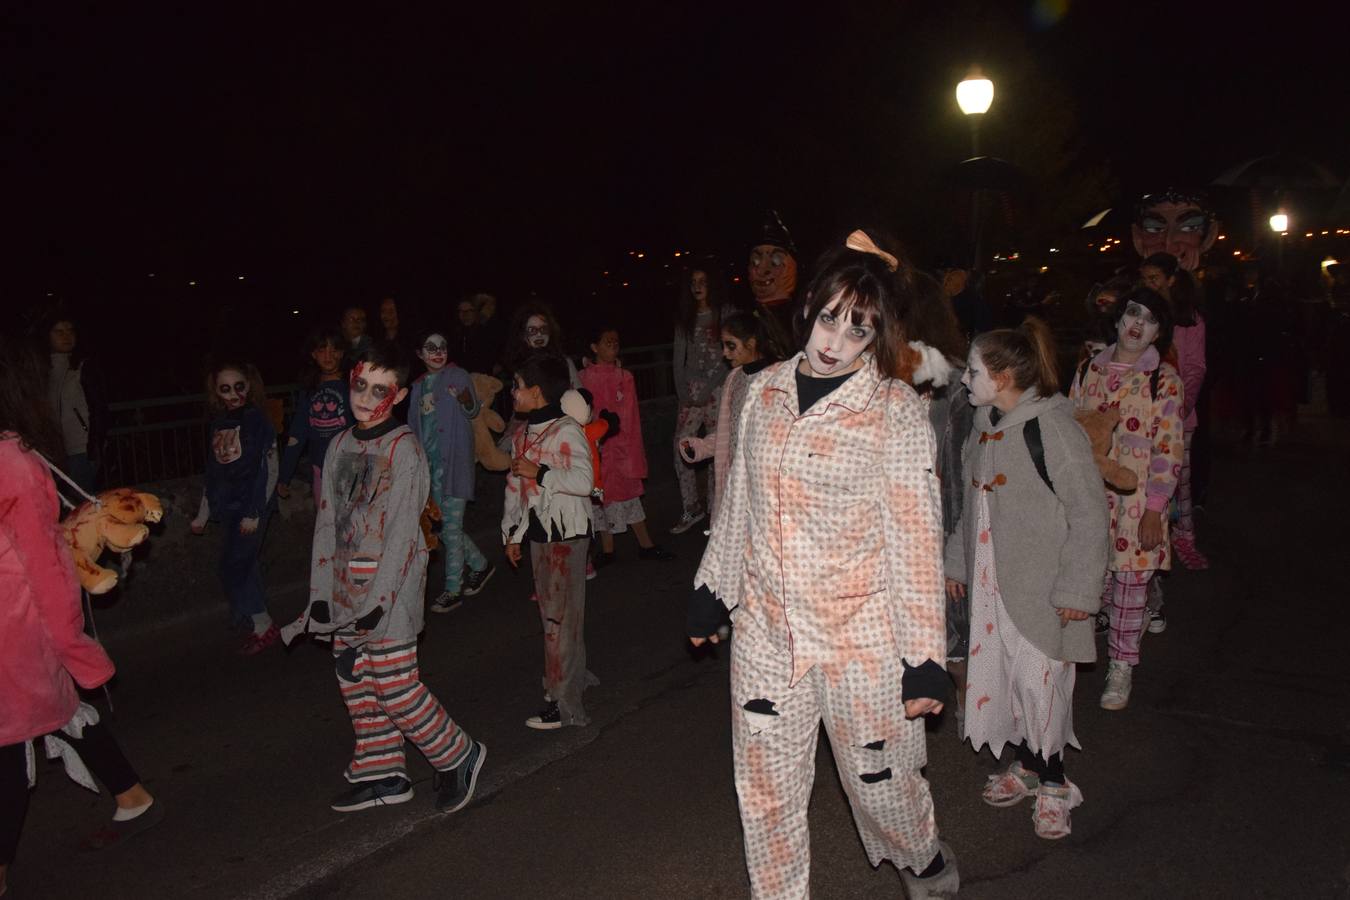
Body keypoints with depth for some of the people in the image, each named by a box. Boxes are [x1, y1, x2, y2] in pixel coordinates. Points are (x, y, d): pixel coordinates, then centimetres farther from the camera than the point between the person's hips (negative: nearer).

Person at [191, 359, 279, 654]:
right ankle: (259, 625, 21)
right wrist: (203, 515, 19)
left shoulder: (258, 421, -9)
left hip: (251, 508, -6)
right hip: (229, 509, 6)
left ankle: (260, 627, 7)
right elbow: (213, 474, 17)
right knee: (244, 568, 10)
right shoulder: (218, 424, 10)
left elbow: (269, 471, -12)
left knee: (233, 568, -6)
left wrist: (254, 514, -16)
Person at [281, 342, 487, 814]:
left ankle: (458, 757, 14)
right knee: (355, 685, 13)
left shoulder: (403, 449, -12)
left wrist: (379, 599, -19)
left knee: (395, 688, -6)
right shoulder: (341, 446, 10)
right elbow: (327, 521, 11)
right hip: (346, 589, 7)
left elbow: (402, 530, -16)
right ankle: (382, 775, 28)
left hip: (390, 587, -7)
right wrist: (321, 591, 6)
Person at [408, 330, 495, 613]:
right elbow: (415, 425, 19)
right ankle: (479, 564, 29)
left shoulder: (457, 376, -3)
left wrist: (466, 401, -25)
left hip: (454, 459, -6)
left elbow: (473, 411, -4)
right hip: (430, 460, 6)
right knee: (441, 526, 10)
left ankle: (453, 589, 5)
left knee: (451, 526, -4)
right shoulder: (419, 385, 14)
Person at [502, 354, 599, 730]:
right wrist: (512, 534, 18)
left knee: (560, 615, -6)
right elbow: (514, 487, 18)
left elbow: (584, 481, -23)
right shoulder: (521, 436, 12)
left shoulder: (566, 432, -14)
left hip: (566, 532, -8)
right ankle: (574, 675, 30)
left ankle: (561, 702, 0)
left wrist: (539, 472, -22)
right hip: (537, 531, 9)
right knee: (550, 610, 15)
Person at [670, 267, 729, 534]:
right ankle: (691, 509, 4)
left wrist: (709, 387, -12)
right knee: (681, 446, -4)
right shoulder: (685, 320, 18)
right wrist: (682, 390, 0)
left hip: (717, 388, -4)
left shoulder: (725, 315, 3)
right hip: (691, 390, 4)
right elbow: (678, 357, 13)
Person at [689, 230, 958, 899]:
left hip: (862, 632, -3)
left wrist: (924, 658, -10)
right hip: (765, 626, 4)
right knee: (765, 793, 13)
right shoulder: (764, 391, 2)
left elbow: (916, 537, -10)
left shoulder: (896, 412, -10)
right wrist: (712, 589, 16)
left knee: (878, 782, 14)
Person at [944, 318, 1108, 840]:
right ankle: (1026, 765, 32)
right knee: (999, 676, 12)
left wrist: (1077, 588, -15)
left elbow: (1089, 511, -15)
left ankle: (1053, 785, 19)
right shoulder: (984, 425, 7)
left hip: (1041, 587, -7)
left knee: (1039, 681, -1)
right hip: (991, 580, 7)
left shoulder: (1051, 427, -16)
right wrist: (957, 563, 17)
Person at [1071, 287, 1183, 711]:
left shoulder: (1165, 381, -4)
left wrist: (1154, 510, -11)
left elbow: (1168, 453, -6)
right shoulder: (1089, 370, 6)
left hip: (1136, 502, -2)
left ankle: (1120, 667, 21)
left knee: (1131, 585, 5)